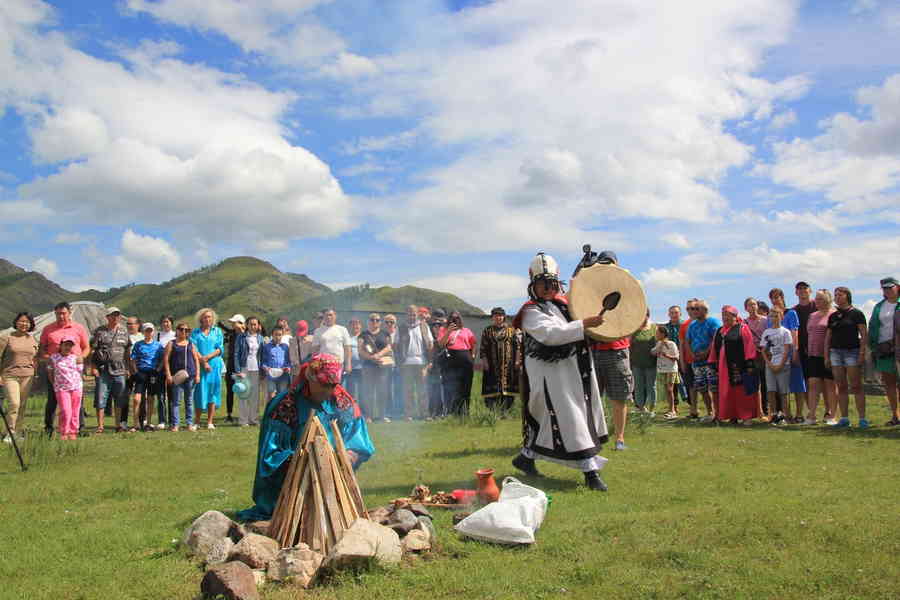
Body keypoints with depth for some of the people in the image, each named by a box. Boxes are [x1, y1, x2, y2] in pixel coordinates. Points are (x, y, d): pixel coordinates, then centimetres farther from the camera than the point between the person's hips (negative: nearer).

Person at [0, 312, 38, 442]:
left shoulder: (32, 340, 11)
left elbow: (36, 358, 20)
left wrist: (34, 373, 11)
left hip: (27, 376, 4)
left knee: (22, 405, 6)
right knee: (14, 403, -14)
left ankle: (19, 432, 17)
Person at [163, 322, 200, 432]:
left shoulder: (191, 344, 13)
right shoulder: (171, 344, 6)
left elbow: (196, 360, 12)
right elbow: (166, 360, 0)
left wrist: (197, 374, 3)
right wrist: (168, 375, -8)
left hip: (190, 375, 2)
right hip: (177, 376, -2)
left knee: (189, 401, 8)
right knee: (176, 401, -2)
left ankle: (190, 424, 13)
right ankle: (175, 424, 2)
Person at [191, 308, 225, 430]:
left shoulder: (217, 331, 12)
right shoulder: (195, 332, 9)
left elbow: (220, 349, 4)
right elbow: (193, 349, -1)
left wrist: (207, 357, -10)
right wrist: (203, 362, -11)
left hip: (214, 365, 1)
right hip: (199, 366, -1)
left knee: (213, 392, -2)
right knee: (199, 392, -3)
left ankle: (210, 422, 1)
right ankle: (197, 421, 7)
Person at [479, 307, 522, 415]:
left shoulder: (512, 330, 10)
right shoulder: (487, 331, 11)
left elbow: (518, 346, 5)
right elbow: (483, 348, 7)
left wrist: (517, 360, -3)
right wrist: (484, 361, -3)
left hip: (508, 365, 0)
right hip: (492, 366, 0)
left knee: (508, 389, -2)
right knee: (492, 390, -4)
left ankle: (506, 412, 4)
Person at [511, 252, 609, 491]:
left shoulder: (566, 302, 13)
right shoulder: (532, 312, -9)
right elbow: (551, 334, -25)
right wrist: (583, 324, -29)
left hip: (575, 369, 7)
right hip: (551, 372, -7)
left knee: (550, 419, 12)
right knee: (569, 420, -7)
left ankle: (526, 457, 27)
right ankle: (590, 471, -1)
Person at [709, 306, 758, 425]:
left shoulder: (742, 329, -1)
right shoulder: (719, 331, 16)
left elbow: (749, 346, -7)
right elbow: (714, 349, 17)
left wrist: (749, 364, -14)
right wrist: (715, 366, 12)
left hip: (740, 367, -6)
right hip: (724, 368, 6)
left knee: (742, 391, -3)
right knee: (728, 392, 7)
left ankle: (746, 416, 2)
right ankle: (732, 416, 13)